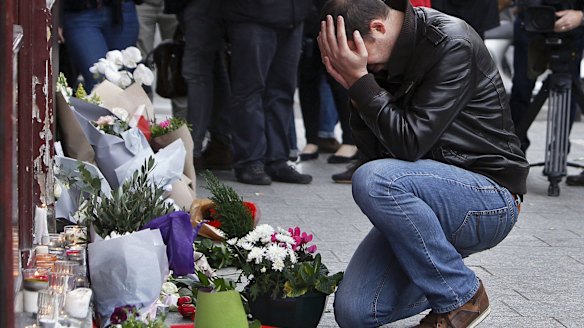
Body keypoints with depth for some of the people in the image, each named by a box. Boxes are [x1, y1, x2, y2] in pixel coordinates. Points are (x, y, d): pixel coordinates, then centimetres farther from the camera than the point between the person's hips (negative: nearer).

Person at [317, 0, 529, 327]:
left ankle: (462, 296, -14)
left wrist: (359, 79, -21)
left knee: (373, 181, -33)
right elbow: (375, 151, 1)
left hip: (490, 197, -7)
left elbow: (409, 142, -24)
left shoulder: (452, 45, -18)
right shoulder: (383, 56, 4)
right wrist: (352, 84, -10)